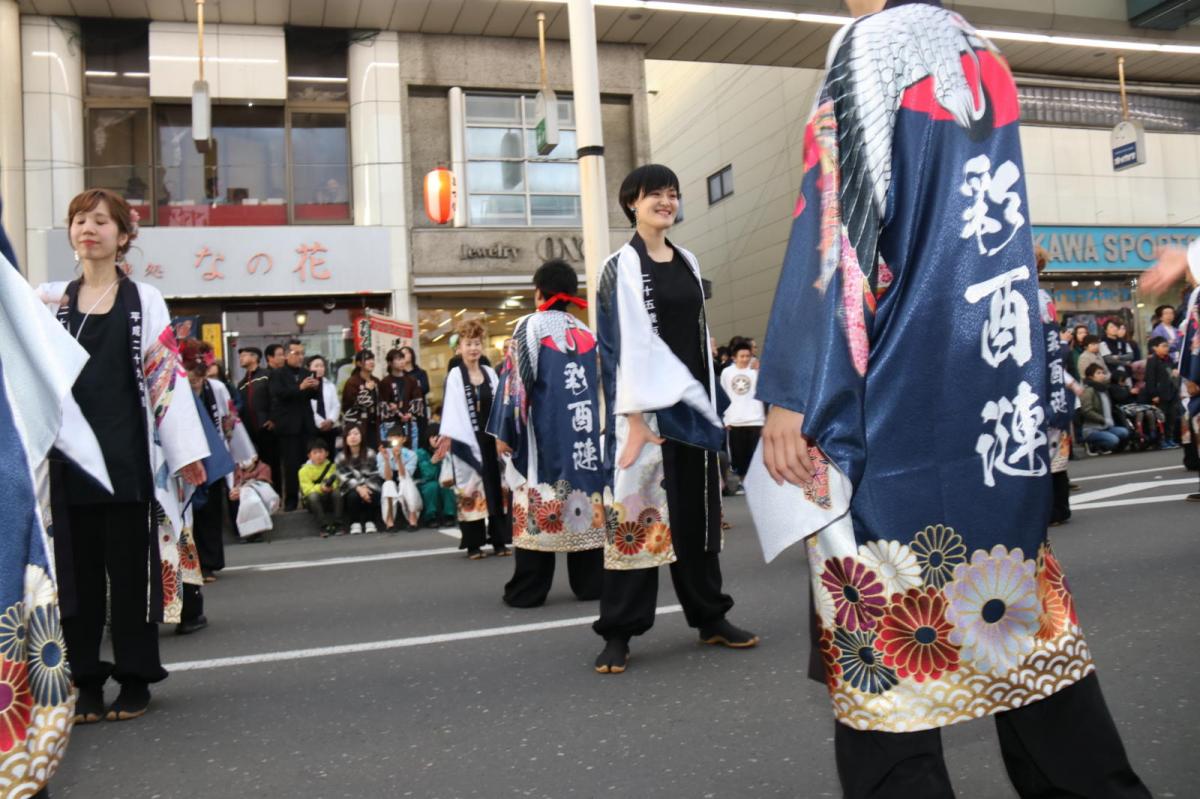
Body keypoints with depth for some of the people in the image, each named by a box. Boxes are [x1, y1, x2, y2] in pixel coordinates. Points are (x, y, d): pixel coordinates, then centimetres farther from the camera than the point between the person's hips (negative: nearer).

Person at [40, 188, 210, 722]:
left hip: (127, 455, -2)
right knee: (77, 570, 6)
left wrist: (186, 449, -7)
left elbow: (166, 374, -1)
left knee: (130, 568, 3)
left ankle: (135, 679, 14)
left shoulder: (144, 300, 5)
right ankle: (87, 682, 17)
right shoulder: (48, 300, 11)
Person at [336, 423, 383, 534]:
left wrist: (365, 487, -21)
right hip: (352, 489, 0)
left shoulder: (370, 453, 2)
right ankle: (355, 523, -16)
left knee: (371, 496, -33)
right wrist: (358, 488, -25)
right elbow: (344, 477, -9)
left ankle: (370, 522, -13)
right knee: (353, 496, -34)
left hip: (369, 486, 0)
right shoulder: (341, 456, 2)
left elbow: (375, 474, -3)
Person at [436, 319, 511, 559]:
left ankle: (499, 541, 12)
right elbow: (452, 408, -10)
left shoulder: (490, 373, 10)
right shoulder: (455, 376, -2)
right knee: (471, 489, 1)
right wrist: (447, 437, -20)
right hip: (466, 439, -4)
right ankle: (474, 544, 6)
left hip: (490, 438, 4)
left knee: (495, 487, 6)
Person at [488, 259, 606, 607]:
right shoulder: (586, 333, 12)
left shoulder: (529, 327, -3)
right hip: (586, 433, 5)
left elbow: (515, 382, -7)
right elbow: (600, 385, 13)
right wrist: (595, 428, 18)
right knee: (586, 497, 7)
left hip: (544, 432, -4)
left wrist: (504, 433, -4)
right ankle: (591, 582, 11)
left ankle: (527, 589, 2)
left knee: (538, 506, -1)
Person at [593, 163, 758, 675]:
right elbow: (628, 343, -13)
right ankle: (619, 631, 4)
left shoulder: (688, 263, 14)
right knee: (639, 510, -4)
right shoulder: (622, 267, -4)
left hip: (693, 400, 6)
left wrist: (709, 403, 11)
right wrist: (635, 417, -20)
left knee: (697, 510, 11)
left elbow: (699, 335, 16)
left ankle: (710, 616, 22)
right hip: (649, 404, -6)